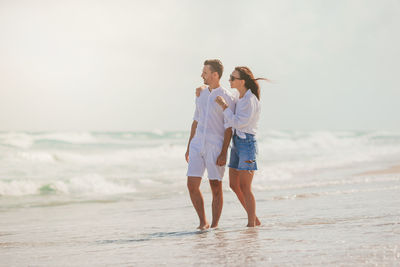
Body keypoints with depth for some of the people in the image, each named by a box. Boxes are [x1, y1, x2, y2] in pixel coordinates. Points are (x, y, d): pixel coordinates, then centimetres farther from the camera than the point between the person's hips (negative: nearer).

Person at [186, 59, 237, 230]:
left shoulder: (228, 98, -5)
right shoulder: (201, 95, 14)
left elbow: (229, 128, -8)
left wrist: (223, 153, -15)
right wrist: (189, 147, 16)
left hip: (216, 147, -5)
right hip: (197, 145, 5)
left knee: (216, 188, -1)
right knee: (192, 185, -3)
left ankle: (214, 225, 7)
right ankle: (203, 222, 10)